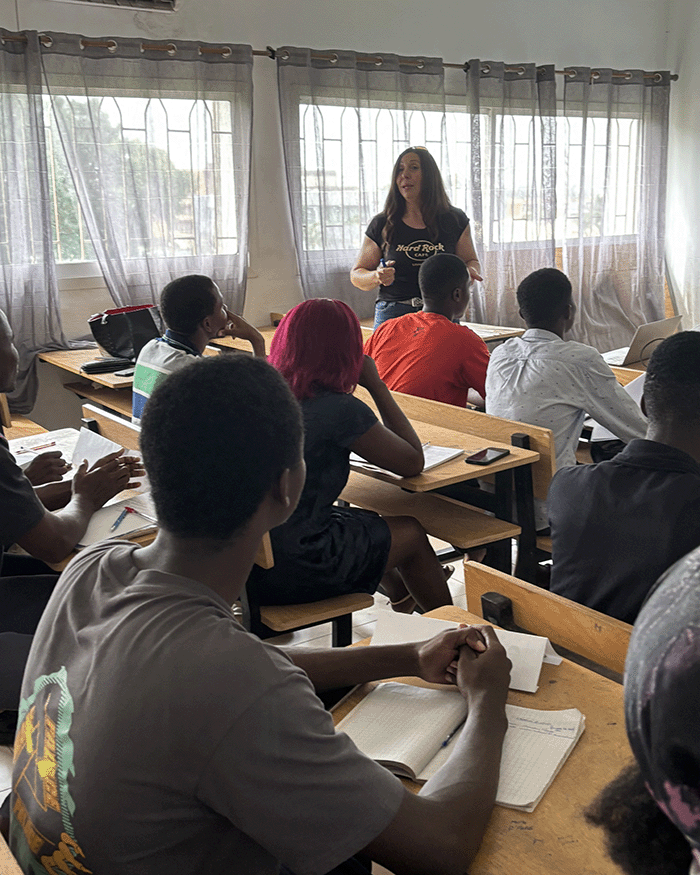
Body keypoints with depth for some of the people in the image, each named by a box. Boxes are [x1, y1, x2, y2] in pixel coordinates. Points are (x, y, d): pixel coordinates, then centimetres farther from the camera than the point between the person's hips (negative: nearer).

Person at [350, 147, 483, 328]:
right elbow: (356, 274, 10)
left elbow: (470, 261, 18)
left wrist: (470, 271, -6)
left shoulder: (455, 221, 7)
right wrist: (377, 277, -12)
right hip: (392, 315, -1)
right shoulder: (382, 225, 5)